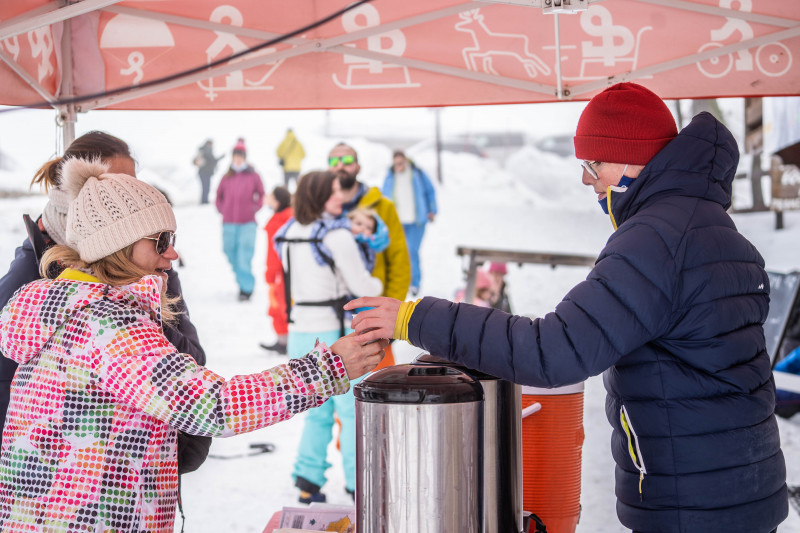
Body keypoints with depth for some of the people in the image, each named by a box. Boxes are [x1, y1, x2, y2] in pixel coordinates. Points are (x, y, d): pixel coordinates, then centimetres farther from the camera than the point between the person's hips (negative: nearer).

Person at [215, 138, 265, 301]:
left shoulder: (253, 176, 2)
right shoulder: (227, 177, 8)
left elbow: (261, 195, 11)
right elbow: (219, 196, 20)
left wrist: (253, 208, 1)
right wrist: (223, 210, 8)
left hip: (247, 223, -3)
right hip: (229, 223, 3)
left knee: (244, 257, -12)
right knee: (232, 255, 7)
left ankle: (246, 288, -6)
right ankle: (242, 281, 26)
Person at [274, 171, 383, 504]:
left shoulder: (289, 233, 6)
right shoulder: (336, 235, -15)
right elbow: (360, 285, -11)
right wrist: (378, 285, 11)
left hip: (300, 332, 7)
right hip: (333, 333, -7)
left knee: (317, 410, 17)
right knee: (353, 408, 4)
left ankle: (308, 480, 12)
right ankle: (359, 483, 7)